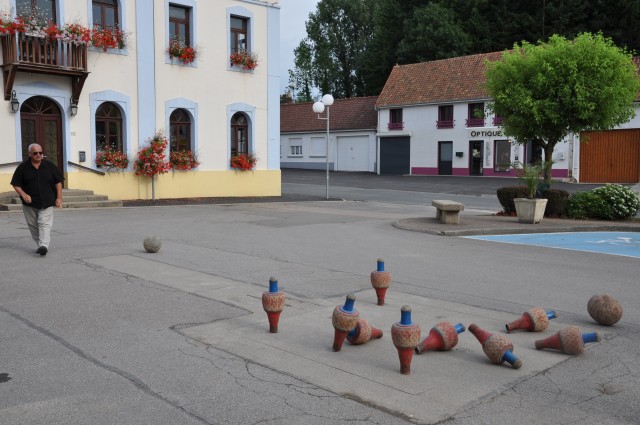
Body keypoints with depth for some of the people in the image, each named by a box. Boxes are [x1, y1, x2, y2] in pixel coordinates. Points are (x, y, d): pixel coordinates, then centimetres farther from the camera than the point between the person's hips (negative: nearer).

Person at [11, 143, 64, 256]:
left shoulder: (49, 166, 2)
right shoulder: (23, 167, 0)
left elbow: (58, 182, 6)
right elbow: (16, 184, 3)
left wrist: (59, 198, -2)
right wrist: (23, 195, -14)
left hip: (47, 202, -2)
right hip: (29, 203, 2)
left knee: (45, 224, -13)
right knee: (33, 226, 9)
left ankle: (44, 245, -22)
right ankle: (39, 244, 21)